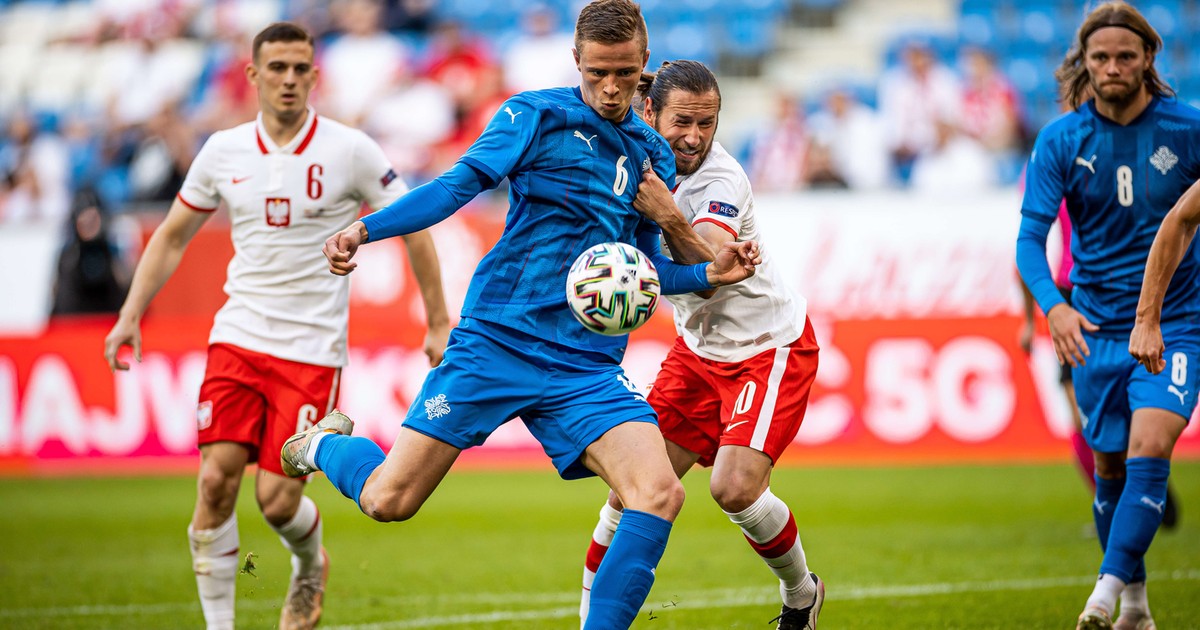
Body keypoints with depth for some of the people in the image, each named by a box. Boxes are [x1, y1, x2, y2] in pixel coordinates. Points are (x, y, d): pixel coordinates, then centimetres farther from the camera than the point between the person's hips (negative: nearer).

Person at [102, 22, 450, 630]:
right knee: (216, 482, -10)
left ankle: (310, 567, 27)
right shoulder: (223, 151, 4)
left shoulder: (349, 151, -6)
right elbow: (172, 237, 15)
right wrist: (130, 315, 8)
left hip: (312, 348, -3)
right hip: (237, 338, 3)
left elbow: (414, 227, 3)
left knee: (277, 499, -8)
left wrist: (438, 323, 2)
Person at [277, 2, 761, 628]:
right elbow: (460, 183, -10)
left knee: (659, 494, -19)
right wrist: (364, 229, -23)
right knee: (388, 500, -3)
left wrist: (708, 274, 3)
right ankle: (326, 442, 32)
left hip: (587, 362, 4)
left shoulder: (653, 156, 14)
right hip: (496, 339, -3)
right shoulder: (538, 114, -1)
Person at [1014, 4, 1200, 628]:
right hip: (1096, 326, 2)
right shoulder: (1060, 140, -5)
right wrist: (1053, 305, -28)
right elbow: (1030, 237, -9)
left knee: (1150, 445, -21)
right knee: (1110, 467, 9)